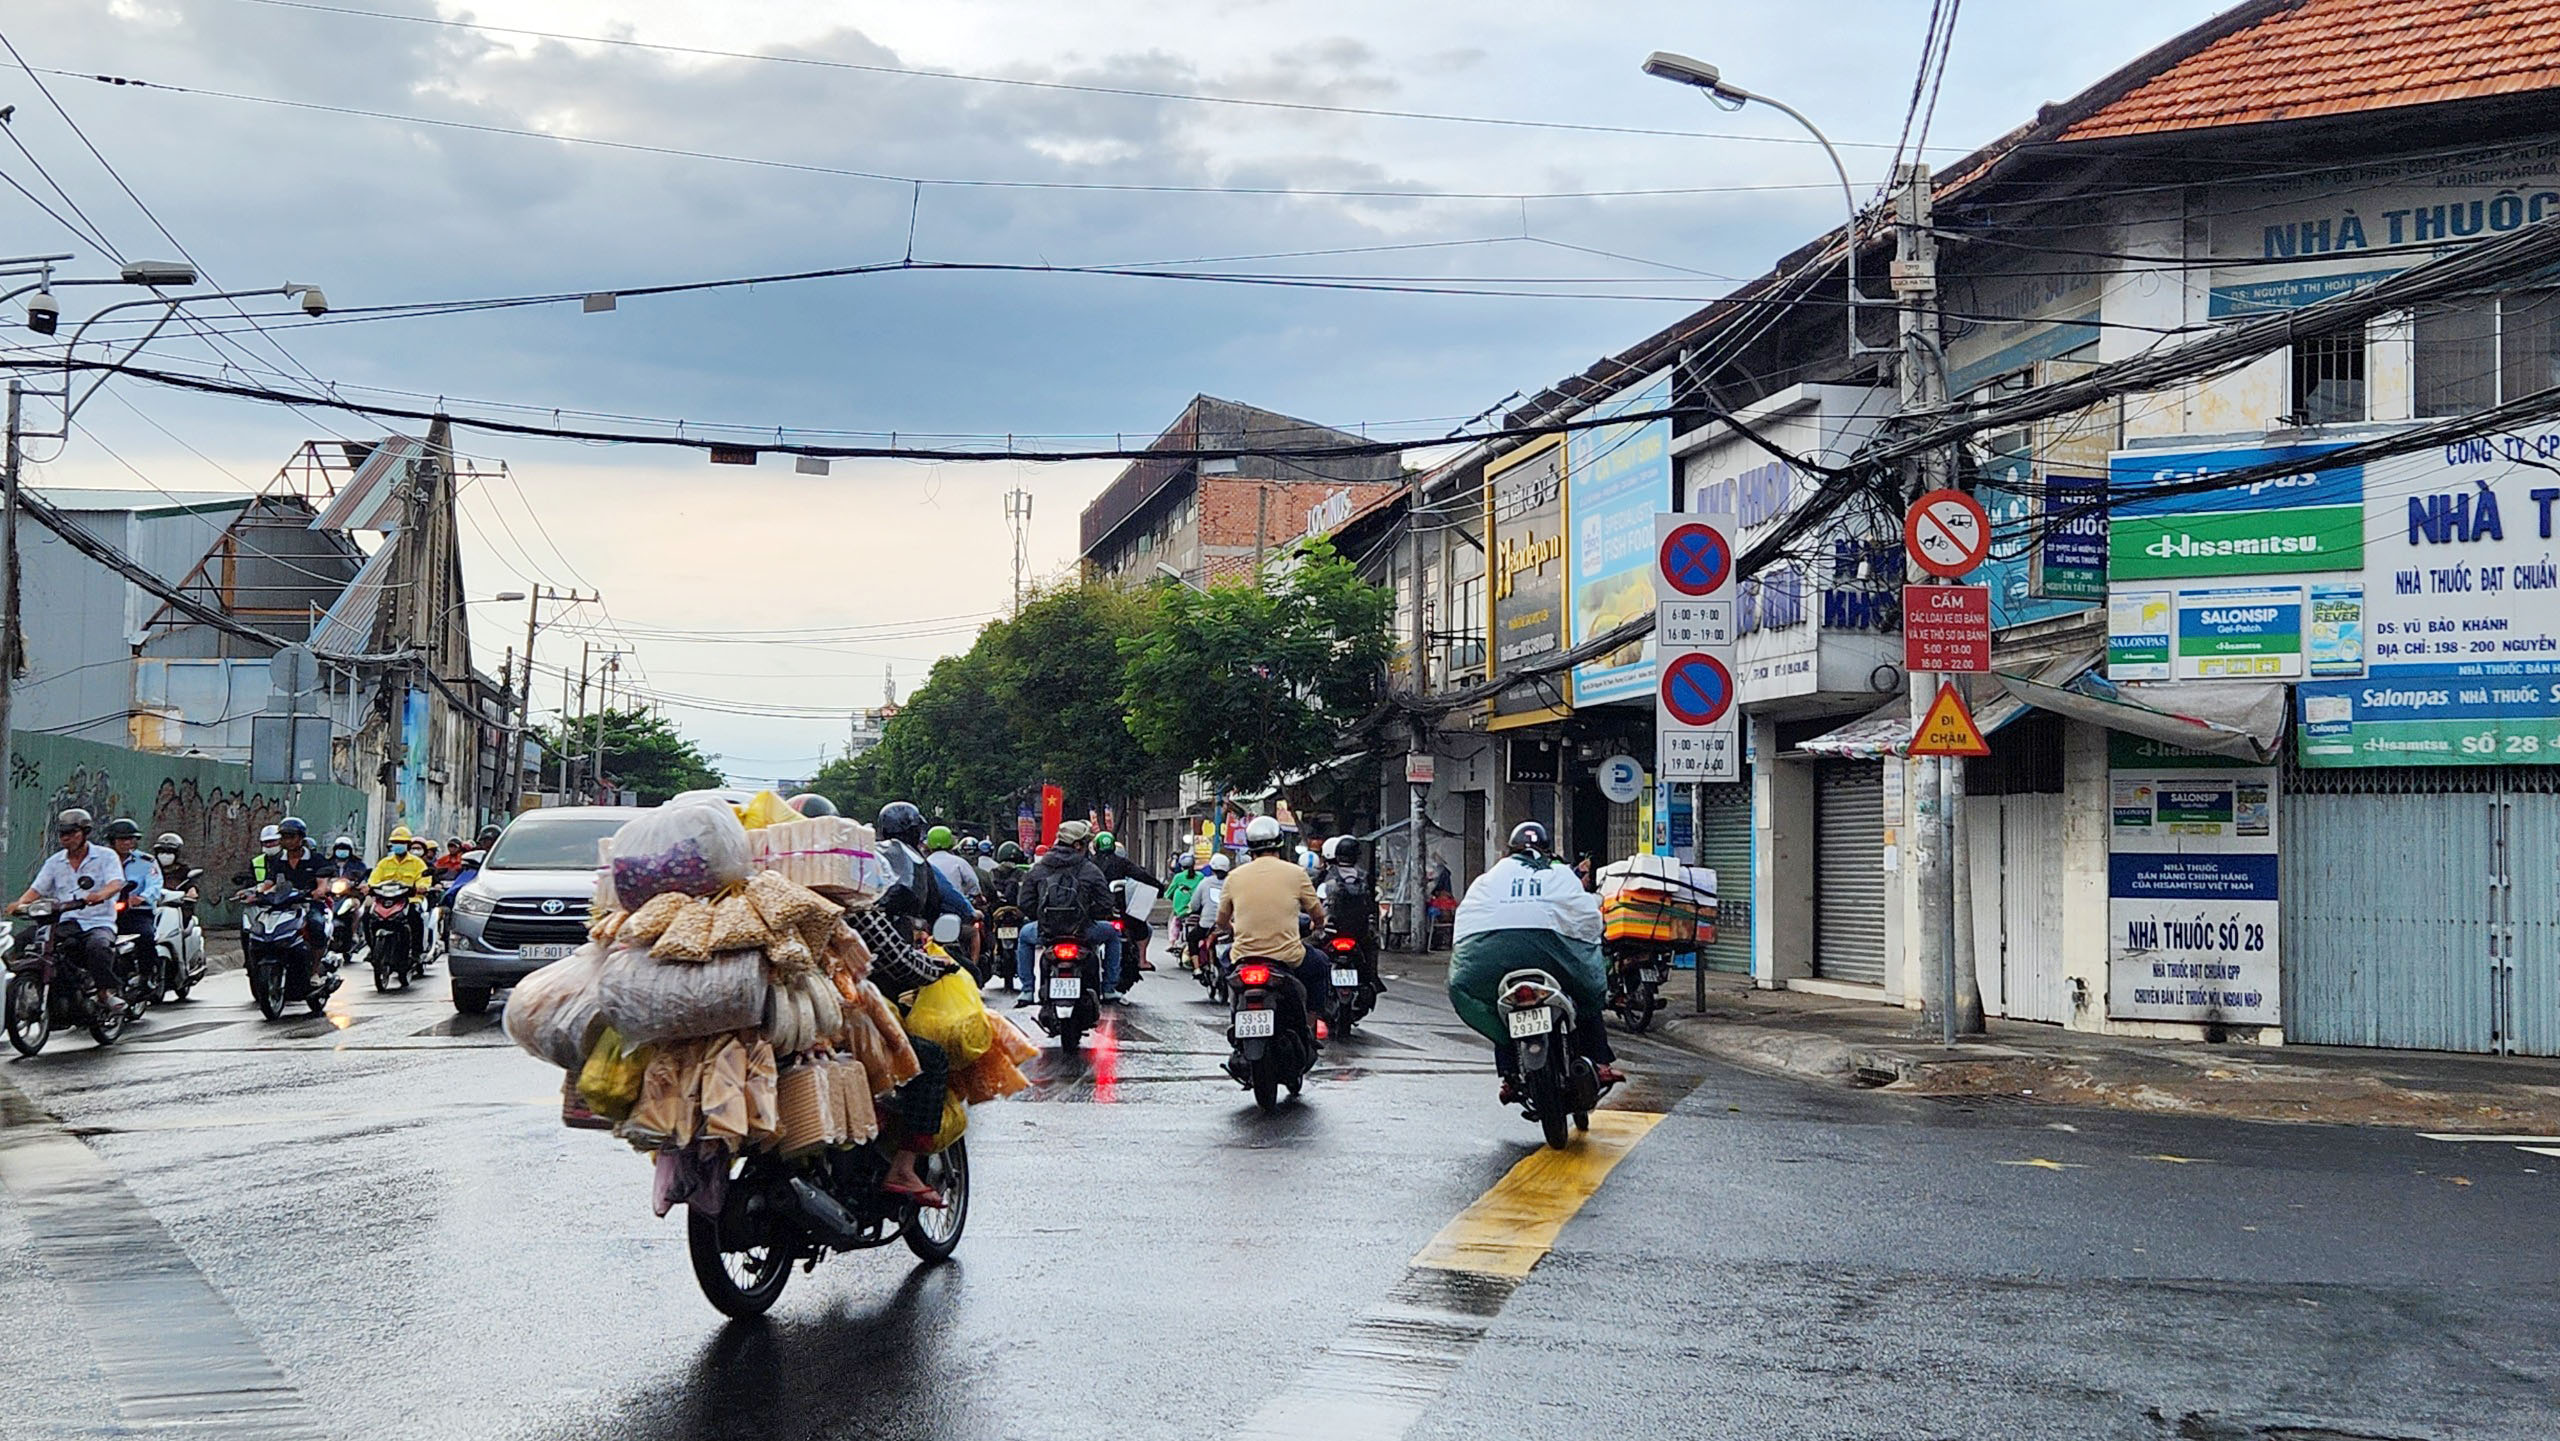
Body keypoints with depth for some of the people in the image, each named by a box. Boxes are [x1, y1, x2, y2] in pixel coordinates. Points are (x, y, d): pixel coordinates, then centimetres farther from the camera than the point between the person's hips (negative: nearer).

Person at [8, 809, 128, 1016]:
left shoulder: (106, 856, 4)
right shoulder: (54, 862, 18)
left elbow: (116, 883, -13)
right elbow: (37, 889, 10)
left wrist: (100, 895, -36)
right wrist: (20, 903, -13)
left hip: (99, 923, -4)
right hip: (67, 922, 4)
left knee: (98, 946, -37)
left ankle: (106, 992, -33)